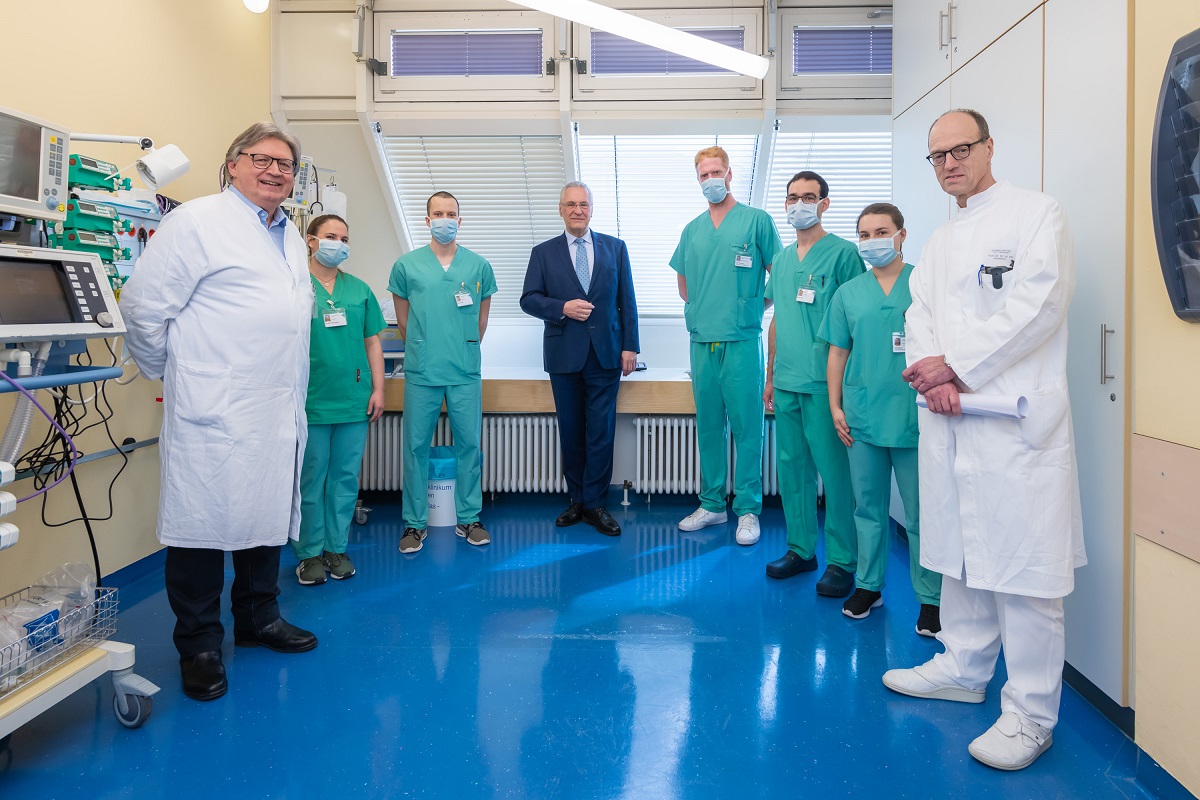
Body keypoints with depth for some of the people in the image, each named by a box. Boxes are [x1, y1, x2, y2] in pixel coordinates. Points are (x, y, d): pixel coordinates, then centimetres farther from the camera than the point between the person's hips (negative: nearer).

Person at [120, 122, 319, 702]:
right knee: (205, 521, 0)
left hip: (278, 414, 8)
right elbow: (145, 304, -9)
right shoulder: (197, 222, -6)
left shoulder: (291, 237, 17)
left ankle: (258, 617, 32)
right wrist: (169, 372, 1)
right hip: (213, 411, -7)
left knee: (268, 517, 16)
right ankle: (199, 647, 15)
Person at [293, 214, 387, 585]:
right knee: (310, 479, 5)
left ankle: (337, 547, 22)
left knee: (346, 478, 9)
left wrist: (378, 388, 6)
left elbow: (372, 341, 12)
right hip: (310, 402, -3)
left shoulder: (359, 289, 10)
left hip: (354, 401, 4)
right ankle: (310, 553, 18)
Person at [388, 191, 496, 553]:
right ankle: (415, 523, 16)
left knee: (469, 444, 5)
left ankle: (469, 519, 18)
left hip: (466, 373, 1)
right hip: (420, 373, 0)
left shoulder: (479, 266, 5)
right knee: (416, 446, 4)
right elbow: (403, 320, 12)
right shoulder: (407, 265, 3)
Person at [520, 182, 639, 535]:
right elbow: (528, 299, 2)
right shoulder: (543, 253, 7)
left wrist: (629, 346, -1)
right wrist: (562, 308, -14)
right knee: (571, 433, 8)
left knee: (601, 432, -1)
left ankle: (594, 503, 9)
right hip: (564, 356, 1)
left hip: (605, 354, 0)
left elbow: (627, 300, 6)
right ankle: (577, 500, 20)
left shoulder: (615, 248, 8)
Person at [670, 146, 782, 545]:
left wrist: (752, 307, 0)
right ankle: (711, 504, 20)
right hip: (702, 341, 5)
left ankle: (748, 509, 8)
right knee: (708, 425, 10)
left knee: (746, 425, -2)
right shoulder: (692, 230, 15)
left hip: (742, 340, -4)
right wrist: (702, 309, 13)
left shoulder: (757, 220, 1)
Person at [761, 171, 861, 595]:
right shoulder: (782, 259, 15)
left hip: (824, 383, -6)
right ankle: (801, 549, 25)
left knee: (835, 471, -2)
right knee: (792, 468, 12)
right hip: (786, 384, 7)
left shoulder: (843, 253, -5)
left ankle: (842, 561, 10)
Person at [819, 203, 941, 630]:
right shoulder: (848, 293, 9)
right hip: (862, 418, 3)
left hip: (914, 418, -3)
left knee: (921, 514, 3)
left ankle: (930, 598, 17)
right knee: (868, 508, 14)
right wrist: (835, 407, 6)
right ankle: (868, 585, 28)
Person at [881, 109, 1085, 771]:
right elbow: (919, 313, 14)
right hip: (949, 419, 7)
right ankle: (965, 668, 30)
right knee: (959, 547, 15)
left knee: (1021, 562, -5)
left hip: (1015, 419, -7)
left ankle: (1030, 714, 6)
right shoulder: (940, 241, 21)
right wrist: (932, 377, -6)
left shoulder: (1036, 215, 0)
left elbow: (1036, 306, -12)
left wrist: (955, 365, -11)